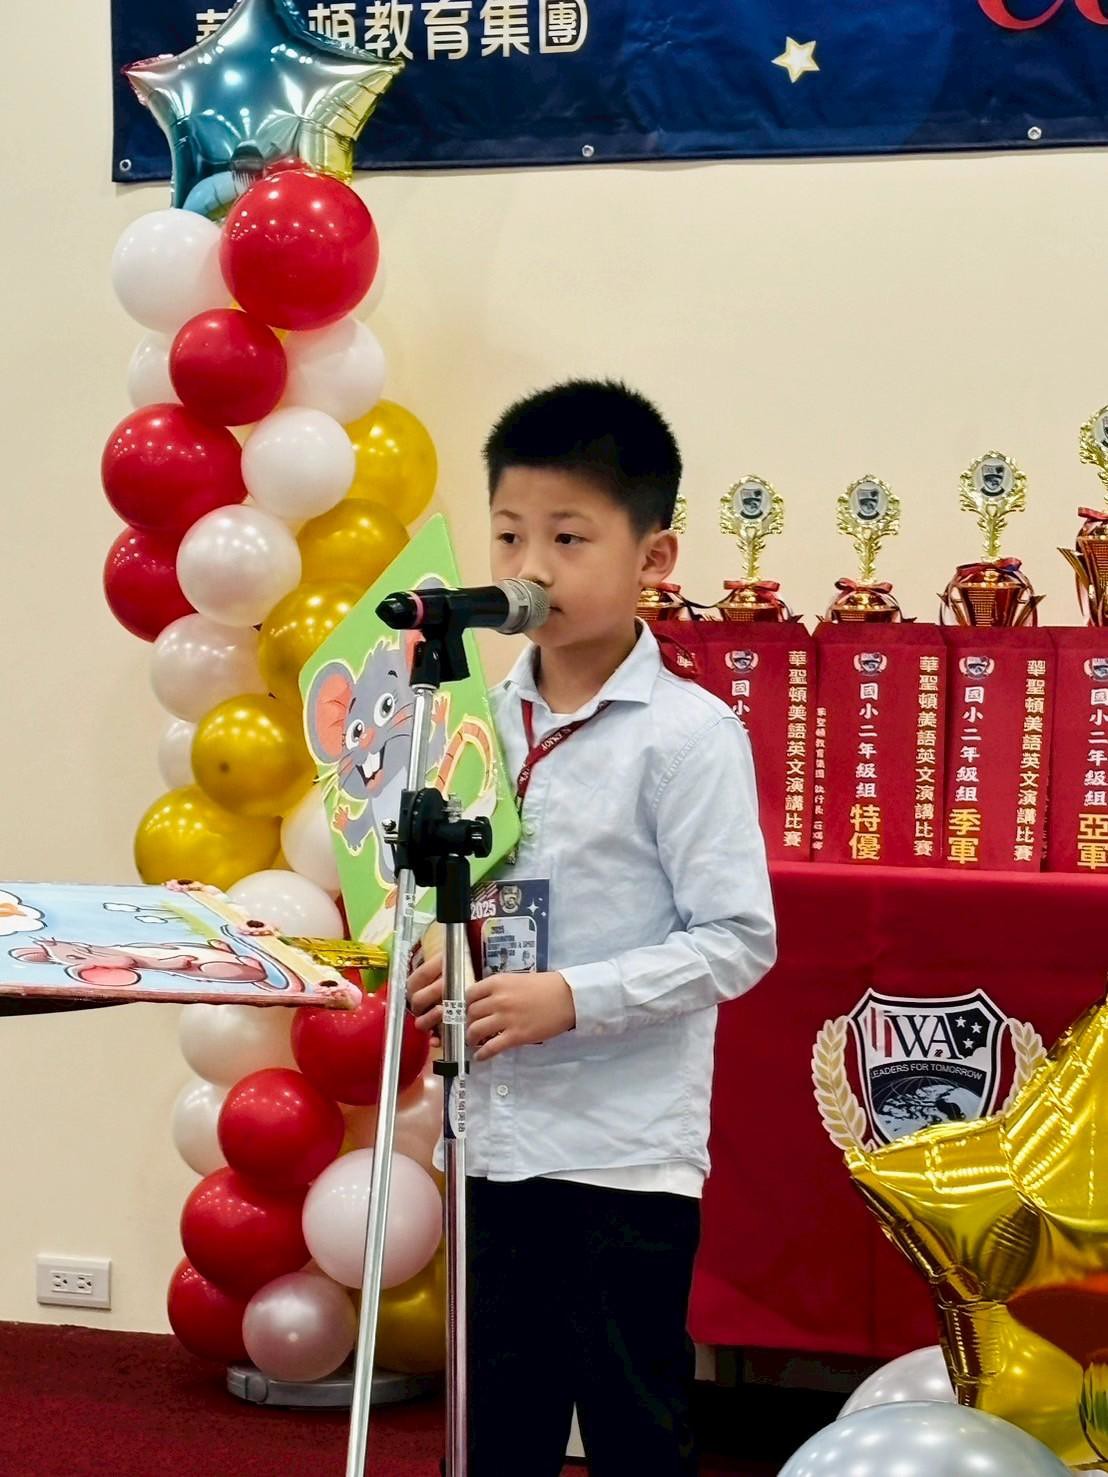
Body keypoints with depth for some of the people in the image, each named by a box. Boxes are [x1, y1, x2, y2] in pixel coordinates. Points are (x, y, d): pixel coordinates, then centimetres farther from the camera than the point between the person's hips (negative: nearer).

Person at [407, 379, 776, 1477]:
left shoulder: (688, 734, -12)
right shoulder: (485, 719, 6)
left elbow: (738, 941, -15)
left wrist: (573, 998, -22)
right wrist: (429, 962, -3)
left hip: (626, 1149, -6)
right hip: (498, 1136, 6)